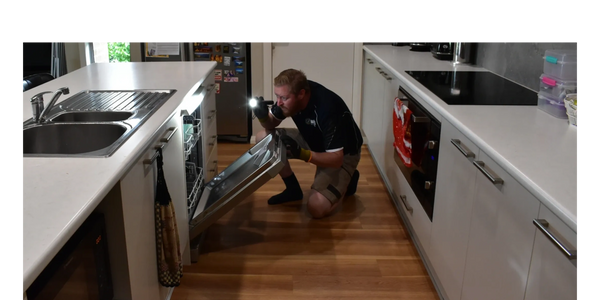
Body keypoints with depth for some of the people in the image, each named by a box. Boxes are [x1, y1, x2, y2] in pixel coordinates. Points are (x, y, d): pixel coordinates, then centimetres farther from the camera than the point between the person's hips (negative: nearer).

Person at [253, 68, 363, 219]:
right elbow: (271, 124, -2)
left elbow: (336, 159, -34)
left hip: (343, 153, -7)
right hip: (313, 141, 7)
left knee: (316, 208, -23)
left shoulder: (327, 109, -37)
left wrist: (302, 154, -47)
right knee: (263, 137, -9)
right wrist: (263, 116, -26)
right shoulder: (289, 94, -17)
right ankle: (293, 189, 6)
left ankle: (347, 181, 8)